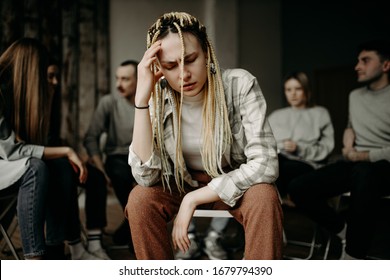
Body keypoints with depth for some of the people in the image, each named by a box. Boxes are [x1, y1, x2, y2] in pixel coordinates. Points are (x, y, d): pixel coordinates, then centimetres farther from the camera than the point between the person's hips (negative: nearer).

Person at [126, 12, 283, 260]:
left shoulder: (241, 85, -22)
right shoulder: (158, 98, -16)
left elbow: (264, 164, -26)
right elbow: (146, 175, -25)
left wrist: (193, 199, -28)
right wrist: (142, 97, -33)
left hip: (234, 185, -2)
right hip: (182, 185, 2)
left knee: (264, 198, -33)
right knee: (140, 199, -26)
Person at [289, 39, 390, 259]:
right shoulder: (355, 95, 16)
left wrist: (362, 156, -14)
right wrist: (348, 134, 10)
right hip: (356, 166, 7)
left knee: (364, 173, -44)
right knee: (300, 189, -14)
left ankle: (354, 256, -34)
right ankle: (346, 231, 2)